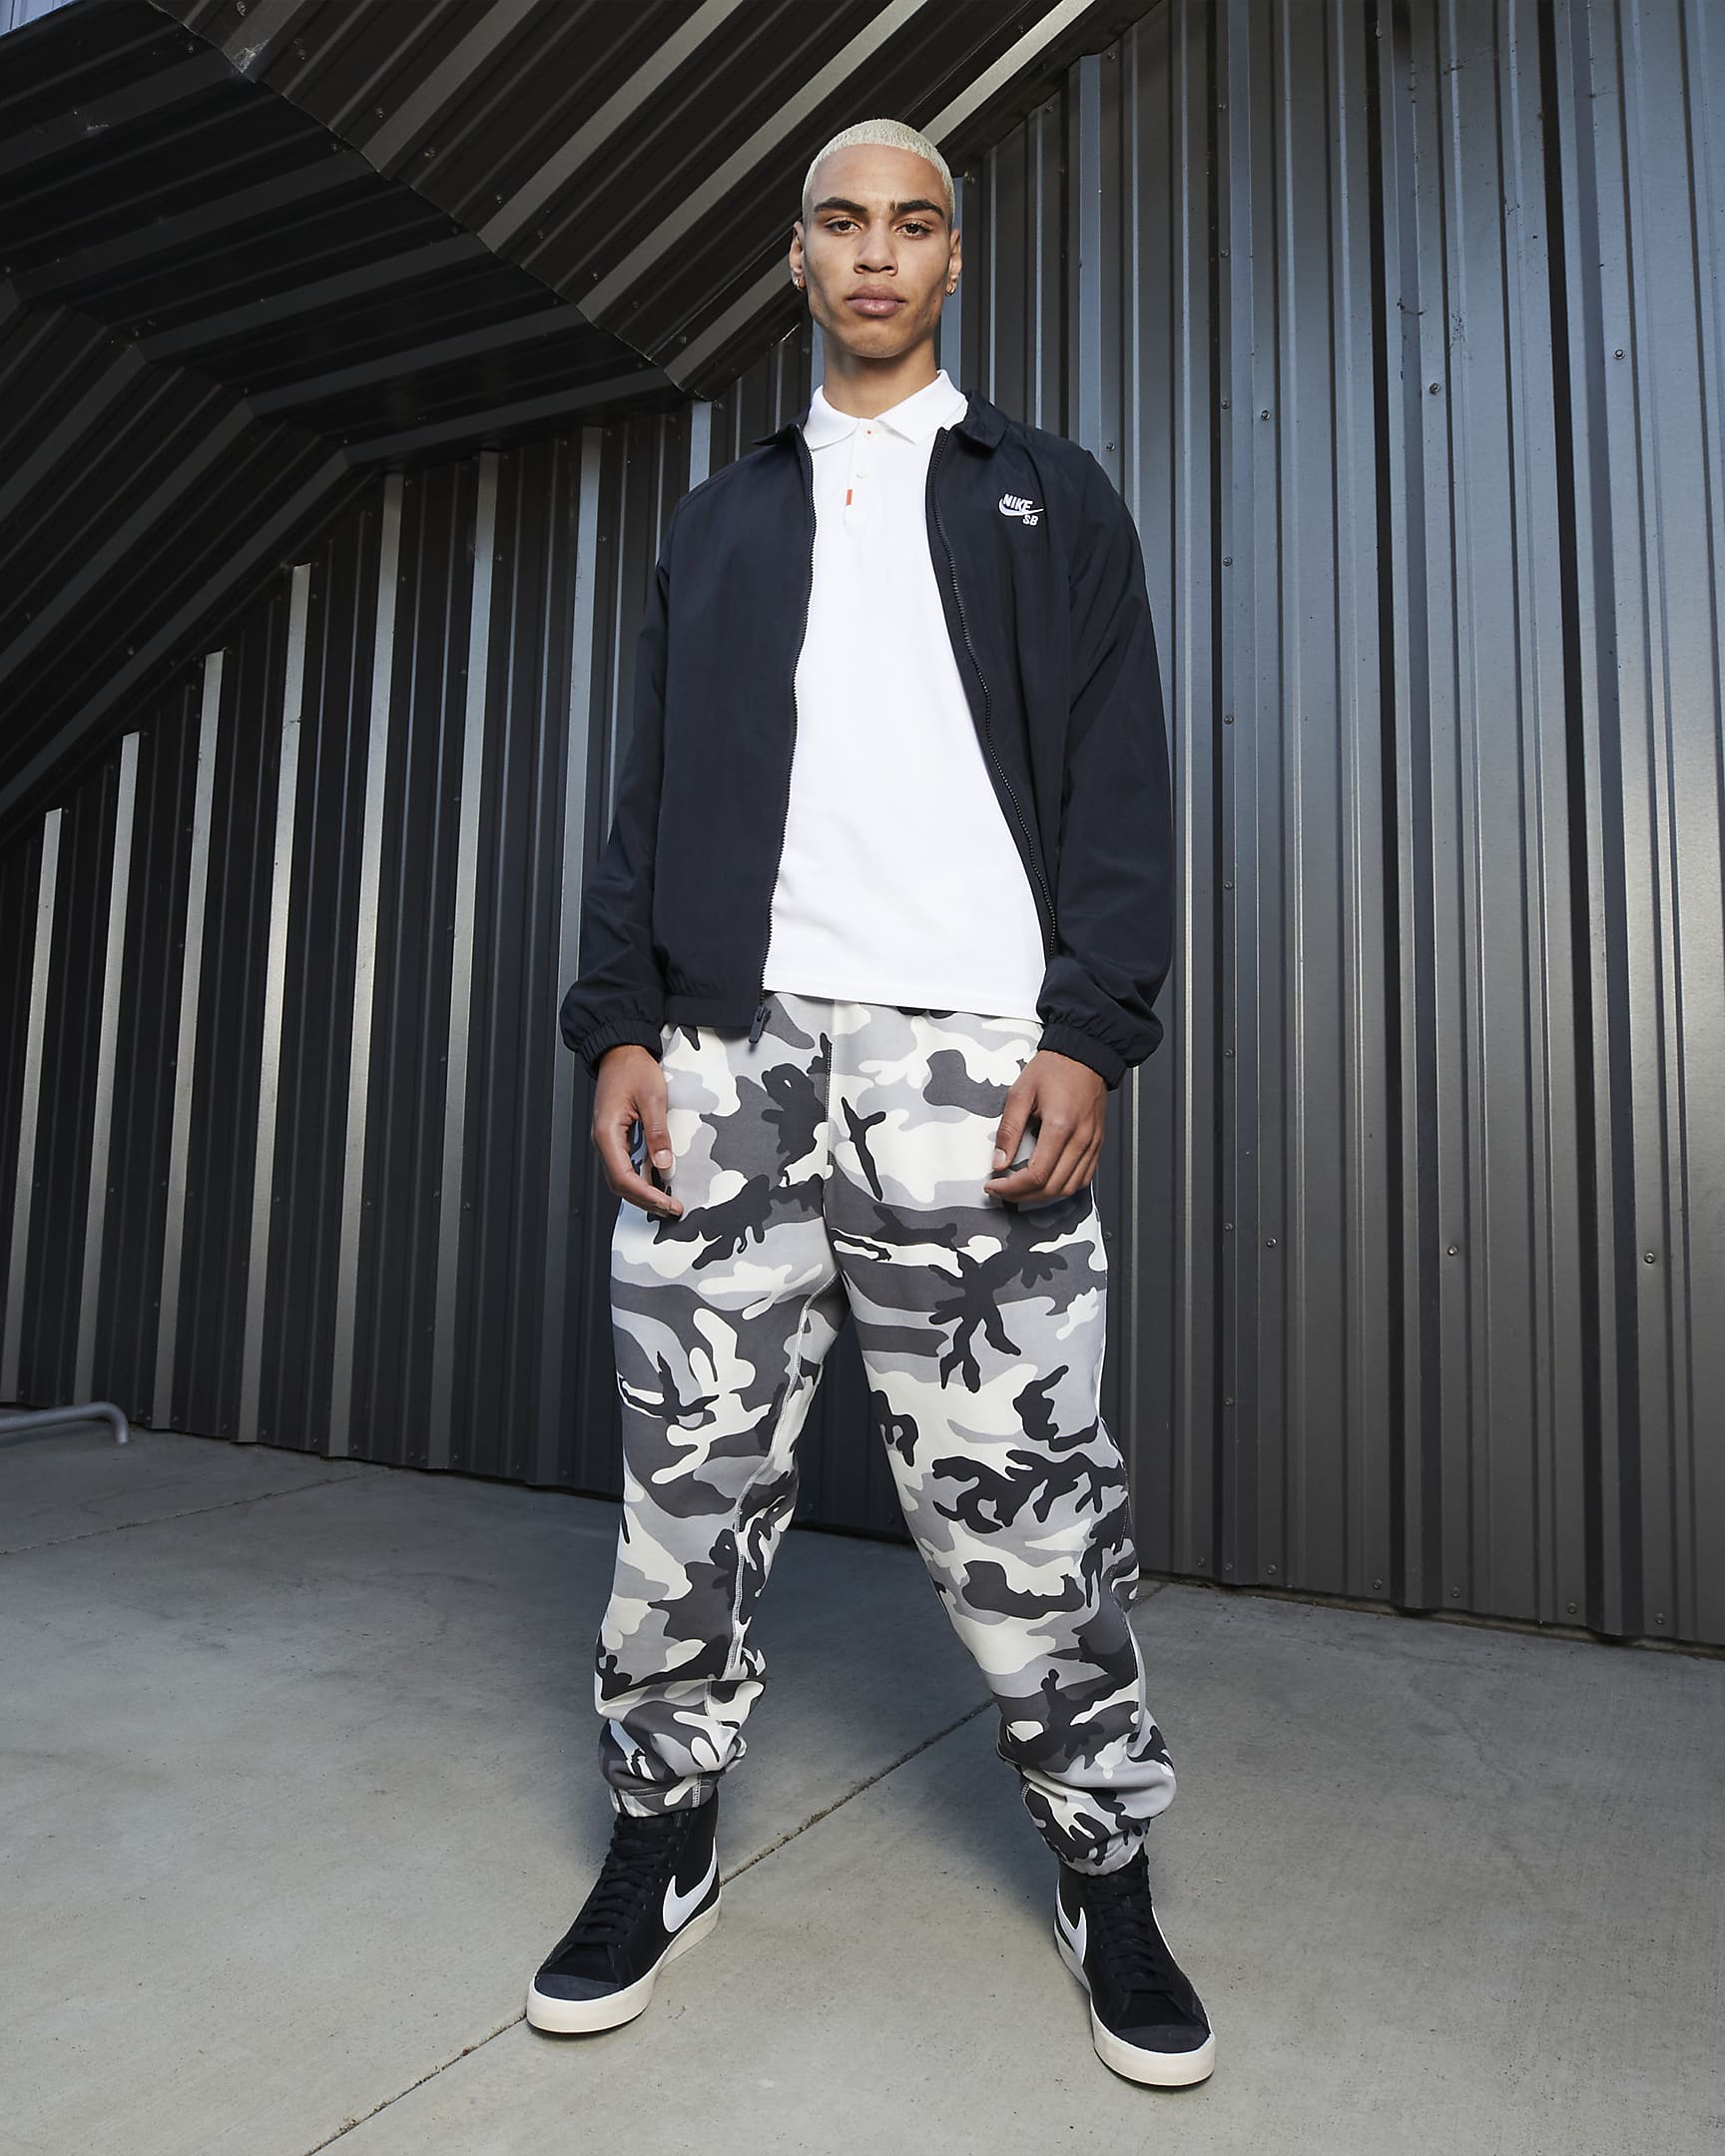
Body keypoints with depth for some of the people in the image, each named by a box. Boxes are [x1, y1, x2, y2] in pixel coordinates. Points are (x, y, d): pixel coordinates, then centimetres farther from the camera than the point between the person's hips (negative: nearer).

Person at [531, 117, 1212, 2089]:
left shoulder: (1051, 500, 17)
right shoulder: (716, 522, 24)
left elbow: (1120, 790, 5)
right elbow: (648, 796, 16)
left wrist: (1090, 1033, -9)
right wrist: (621, 1024, 2)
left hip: (970, 1053, -2)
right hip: (731, 1046, 3)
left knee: (1015, 1490, 0)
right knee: (689, 1475, 4)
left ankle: (1104, 1869, 21)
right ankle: (662, 1845, 24)